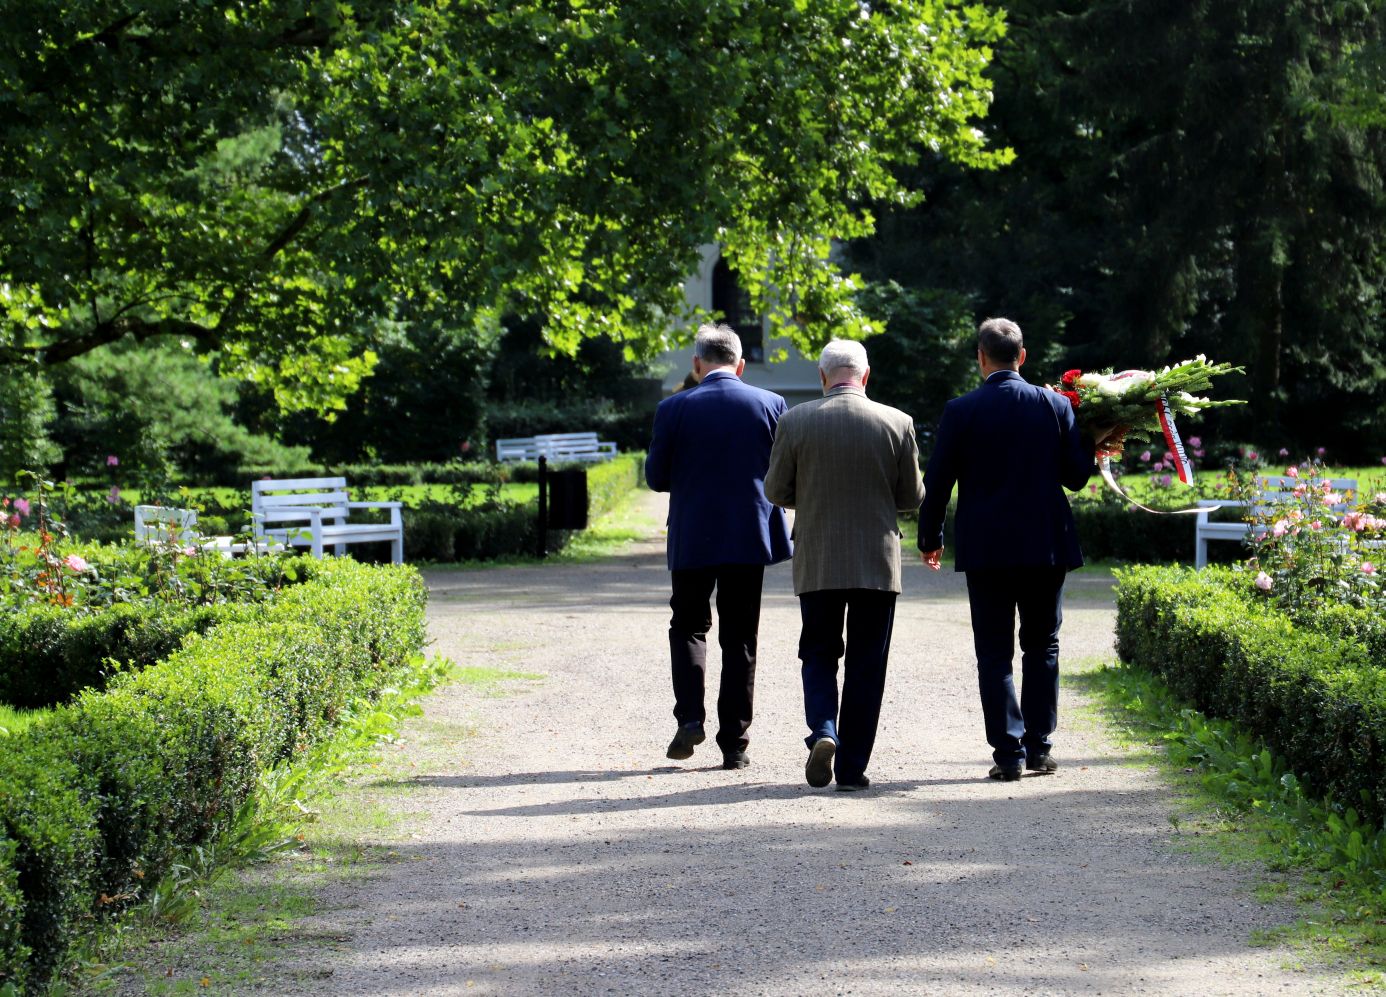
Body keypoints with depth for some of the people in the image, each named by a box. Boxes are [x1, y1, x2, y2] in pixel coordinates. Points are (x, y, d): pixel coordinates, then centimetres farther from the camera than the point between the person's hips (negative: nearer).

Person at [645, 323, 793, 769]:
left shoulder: (675, 409, -6)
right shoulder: (771, 404, -2)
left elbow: (656, 477, -1)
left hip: (693, 540, -1)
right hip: (750, 537, 1)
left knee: (688, 626, 16)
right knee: (740, 639, 8)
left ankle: (690, 717, -2)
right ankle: (734, 743, 7)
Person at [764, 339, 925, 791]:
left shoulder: (795, 421, -5)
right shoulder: (896, 423, -4)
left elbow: (775, 491, 0)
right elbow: (912, 496, 3)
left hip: (816, 563, 0)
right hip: (877, 564, 0)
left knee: (818, 654, 14)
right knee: (866, 665, 8)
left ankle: (824, 732, -10)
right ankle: (852, 766, 8)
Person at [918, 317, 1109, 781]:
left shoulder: (960, 411, -5)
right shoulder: (1055, 404, -1)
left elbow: (937, 482, -1)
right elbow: (1075, 476, 1)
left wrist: (930, 539, 11)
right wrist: (1092, 442, 20)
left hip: (986, 548, -1)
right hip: (1046, 546, 2)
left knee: (995, 654, 4)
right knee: (1042, 647, 14)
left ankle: (1009, 753, -1)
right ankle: (1039, 747, 11)